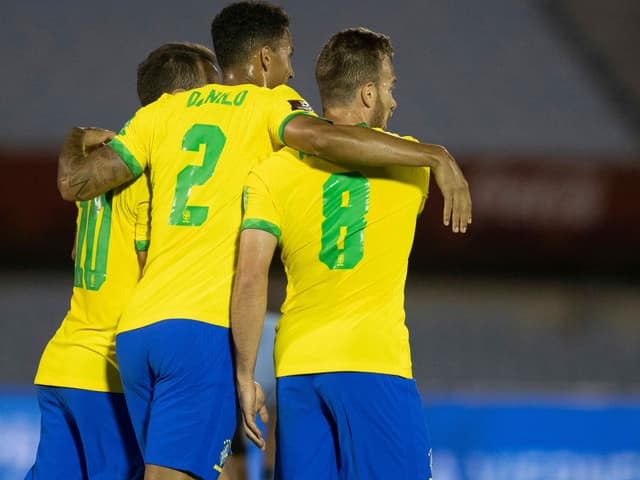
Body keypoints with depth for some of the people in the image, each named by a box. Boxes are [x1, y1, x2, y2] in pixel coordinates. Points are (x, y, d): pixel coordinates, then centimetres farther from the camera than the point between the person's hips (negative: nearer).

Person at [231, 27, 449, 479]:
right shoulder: (409, 162, 4)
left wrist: (245, 376, 1)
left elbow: (250, 280, -4)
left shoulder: (273, 171, 3)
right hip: (375, 362, -2)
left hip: (296, 370, 3)